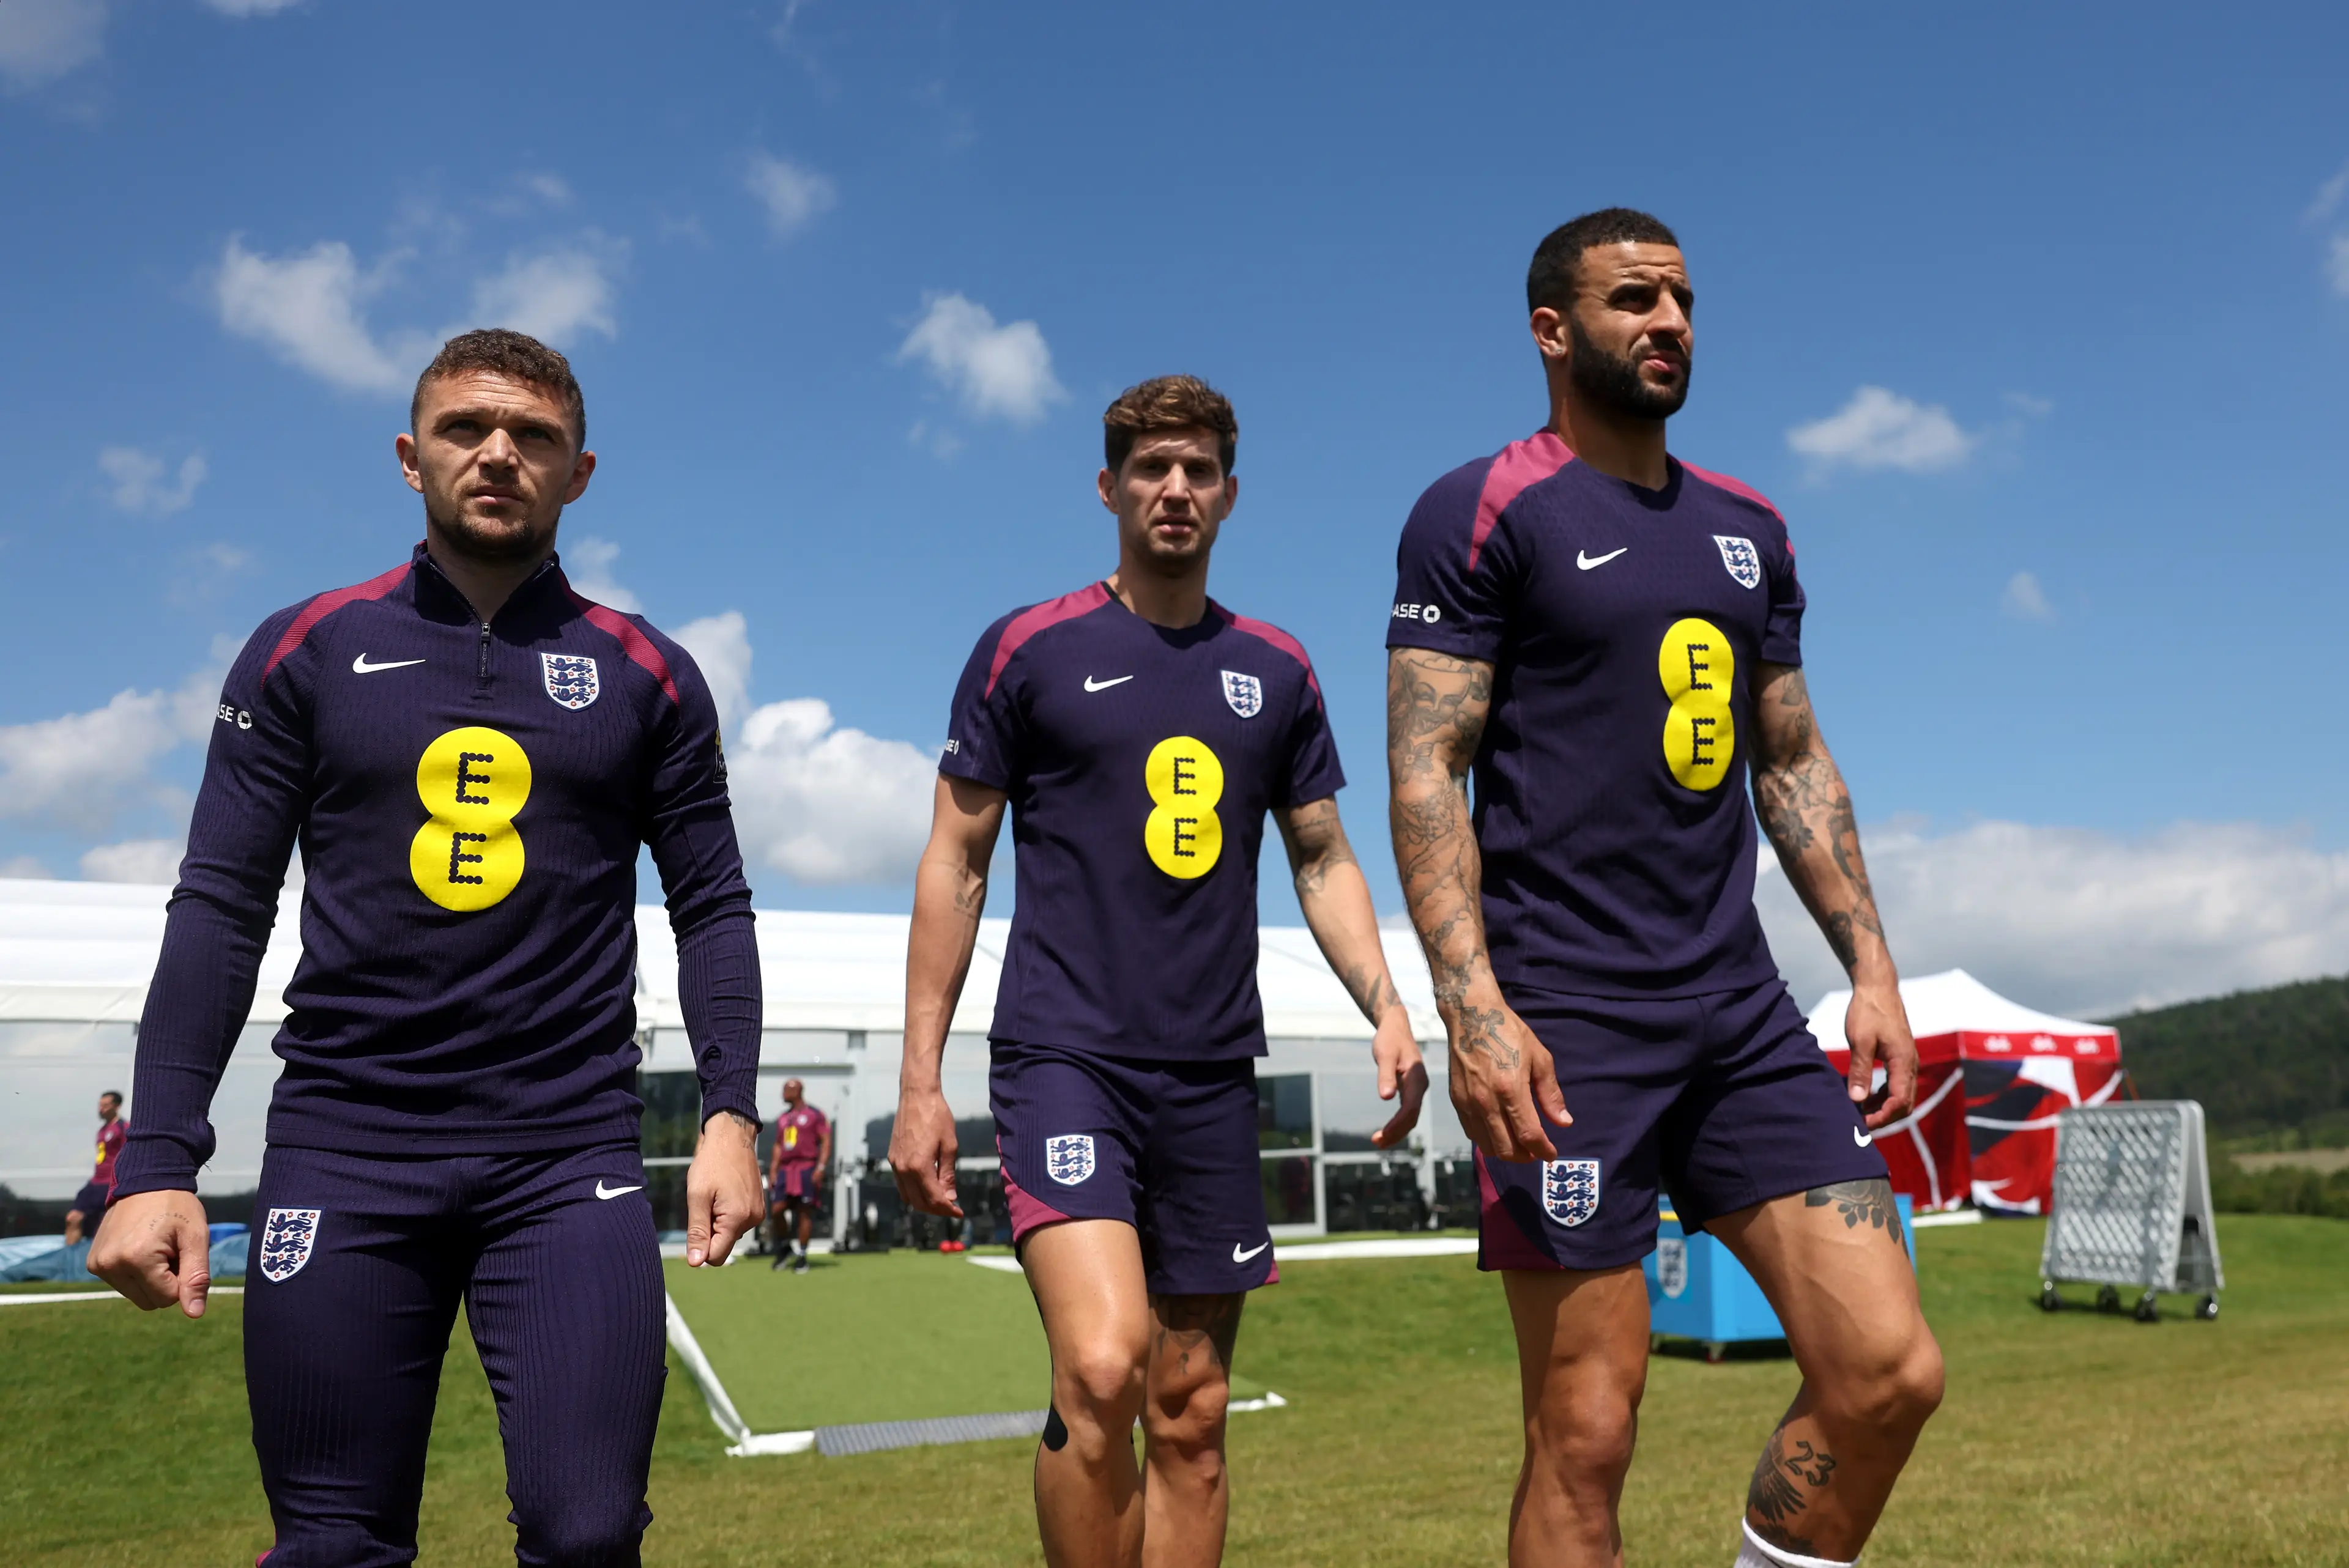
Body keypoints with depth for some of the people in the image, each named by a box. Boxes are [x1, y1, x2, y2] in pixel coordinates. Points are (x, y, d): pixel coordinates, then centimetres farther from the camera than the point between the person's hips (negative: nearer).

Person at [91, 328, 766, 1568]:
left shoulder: (646, 675, 7)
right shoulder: (306, 652, 8)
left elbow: (712, 905, 8)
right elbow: (220, 907, 5)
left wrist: (731, 1111, -3)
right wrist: (158, 1159, -2)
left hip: (571, 1154, 0)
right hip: (343, 1148, 1)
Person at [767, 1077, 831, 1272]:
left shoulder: (815, 1115, 1)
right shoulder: (783, 1119, 20)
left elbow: (826, 1141, -4)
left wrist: (821, 1167, -14)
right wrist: (773, 1171, 13)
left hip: (807, 1168, -5)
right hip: (785, 1169, 5)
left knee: (805, 1212, -3)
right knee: (777, 1209, -6)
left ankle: (801, 1256, 3)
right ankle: (784, 1248, 13)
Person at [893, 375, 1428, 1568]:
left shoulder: (1277, 670, 11)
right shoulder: (1029, 649, 1)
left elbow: (1323, 858, 16)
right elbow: (954, 863, 2)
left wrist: (1383, 1003, -1)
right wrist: (920, 1080, -3)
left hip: (1212, 1075, 4)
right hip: (1063, 1054, -4)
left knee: (1190, 1417, 9)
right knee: (1101, 1366, -22)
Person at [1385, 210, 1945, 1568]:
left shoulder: (1750, 527, 18)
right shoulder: (1484, 512, -3)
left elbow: (1794, 762, 20)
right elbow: (1427, 770, -10)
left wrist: (1873, 967, 12)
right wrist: (1473, 1005, -21)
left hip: (1744, 1010, 6)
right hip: (1568, 1024, -6)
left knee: (1890, 1372, 0)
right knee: (1586, 1436, -1)